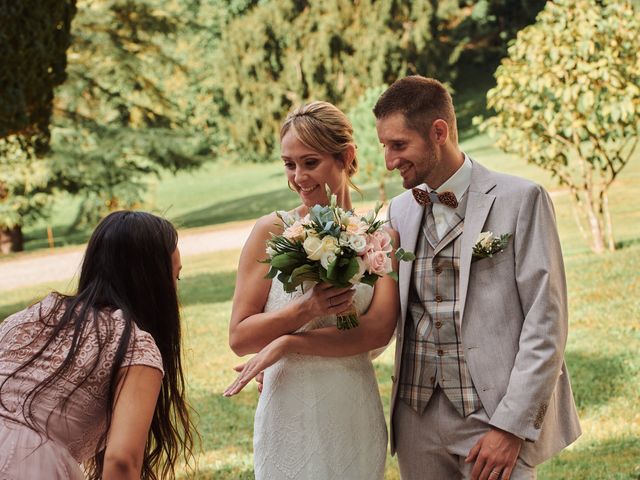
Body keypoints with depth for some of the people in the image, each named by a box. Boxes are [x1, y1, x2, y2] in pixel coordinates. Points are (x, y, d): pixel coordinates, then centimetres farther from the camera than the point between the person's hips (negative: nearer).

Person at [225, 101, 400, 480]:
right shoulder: (272, 232, -3)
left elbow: (379, 330, -10)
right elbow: (239, 338, -6)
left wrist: (286, 343, -14)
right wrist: (305, 311, -21)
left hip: (355, 416, 1)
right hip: (289, 416, -1)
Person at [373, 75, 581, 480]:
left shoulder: (520, 200, -5)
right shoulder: (400, 211, 12)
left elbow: (546, 324, -9)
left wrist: (511, 426, -14)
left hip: (495, 416, -5)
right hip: (418, 417, 5)